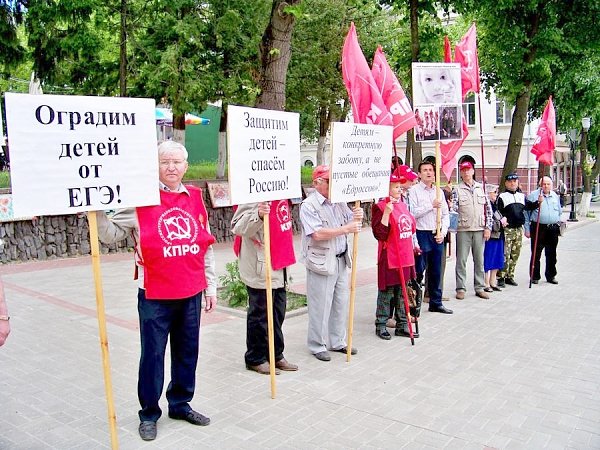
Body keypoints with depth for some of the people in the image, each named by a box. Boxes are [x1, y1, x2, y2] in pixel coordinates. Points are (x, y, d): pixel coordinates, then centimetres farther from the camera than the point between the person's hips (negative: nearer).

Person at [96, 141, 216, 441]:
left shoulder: (195, 197, 6)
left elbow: (206, 245, 10)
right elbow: (111, 234, -5)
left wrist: (211, 286, 10)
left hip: (191, 293, 4)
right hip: (155, 295, -4)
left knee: (187, 351, 15)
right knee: (153, 354, 7)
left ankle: (180, 404, 34)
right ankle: (149, 413, 26)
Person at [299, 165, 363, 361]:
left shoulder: (339, 202, 9)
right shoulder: (309, 205, -12)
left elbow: (351, 224, 13)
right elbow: (317, 234, -24)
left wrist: (357, 217, -10)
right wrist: (345, 229, -23)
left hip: (341, 260, 7)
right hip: (321, 262, -7)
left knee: (341, 303, 15)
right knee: (320, 306, 2)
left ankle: (337, 342, 30)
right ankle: (317, 346, 17)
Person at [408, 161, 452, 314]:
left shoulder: (439, 191, 14)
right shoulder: (414, 190, -3)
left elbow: (445, 214, 12)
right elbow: (412, 213, -14)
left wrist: (442, 232, 0)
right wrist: (431, 205, -12)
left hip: (437, 235, 5)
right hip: (421, 234, -5)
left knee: (436, 271, 11)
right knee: (418, 270, -4)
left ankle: (436, 303, 21)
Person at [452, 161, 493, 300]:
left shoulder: (481, 188, 9)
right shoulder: (457, 189, -1)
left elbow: (488, 209, 9)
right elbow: (453, 208, -7)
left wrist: (488, 227, 3)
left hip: (479, 229, 3)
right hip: (463, 229, -3)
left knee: (479, 260, 9)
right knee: (461, 260, 1)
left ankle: (480, 288, 18)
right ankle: (461, 288, 9)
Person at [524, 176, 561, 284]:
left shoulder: (555, 196, 13)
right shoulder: (532, 195, -3)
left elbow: (559, 212, 23)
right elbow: (526, 214, -3)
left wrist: (558, 225, 16)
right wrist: (527, 229, -7)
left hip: (553, 229, 4)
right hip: (538, 228, -4)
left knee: (551, 254, 10)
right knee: (536, 254, -1)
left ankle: (551, 276, 21)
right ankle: (535, 277, 9)